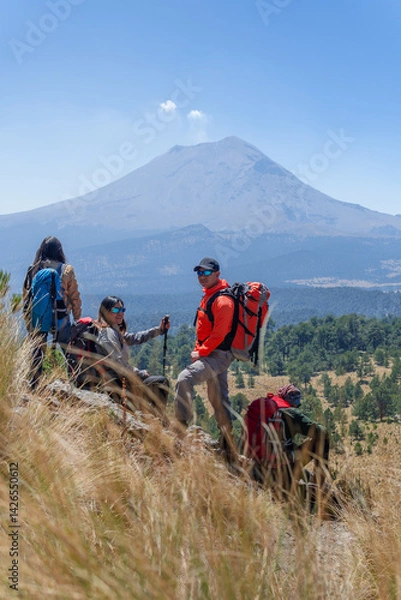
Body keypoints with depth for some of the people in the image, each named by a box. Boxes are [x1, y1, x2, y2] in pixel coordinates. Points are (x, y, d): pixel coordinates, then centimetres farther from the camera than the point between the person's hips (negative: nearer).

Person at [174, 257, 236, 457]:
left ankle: (182, 424, -21)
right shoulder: (208, 295, 15)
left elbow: (219, 333, -20)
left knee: (185, 378, -25)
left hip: (218, 355, -10)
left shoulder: (222, 300, -16)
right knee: (218, 399, 14)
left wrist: (201, 352, -14)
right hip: (212, 354, 10)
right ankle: (228, 445, 22)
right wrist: (198, 350, 10)